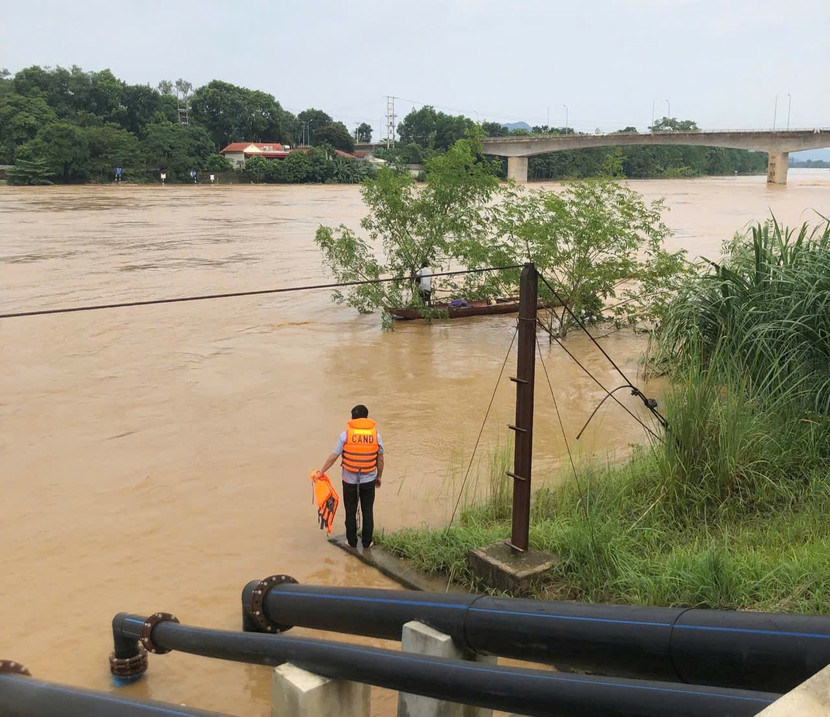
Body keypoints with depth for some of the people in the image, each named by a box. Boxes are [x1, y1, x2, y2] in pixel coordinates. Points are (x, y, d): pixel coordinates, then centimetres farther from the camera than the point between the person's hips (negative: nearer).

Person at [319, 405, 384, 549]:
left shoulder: (345, 435, -10)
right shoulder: (376, 435, -4)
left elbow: (333, 457, -7)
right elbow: (380, 460, 2)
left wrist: (321, 472, 4)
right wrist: (379, 477, 16)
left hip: (350, 481, -1)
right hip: (369, 481, 1)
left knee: (350, 512, 14)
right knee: (368, 512, 13)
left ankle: (352, 541, 24)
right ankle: (367, 542, 20)